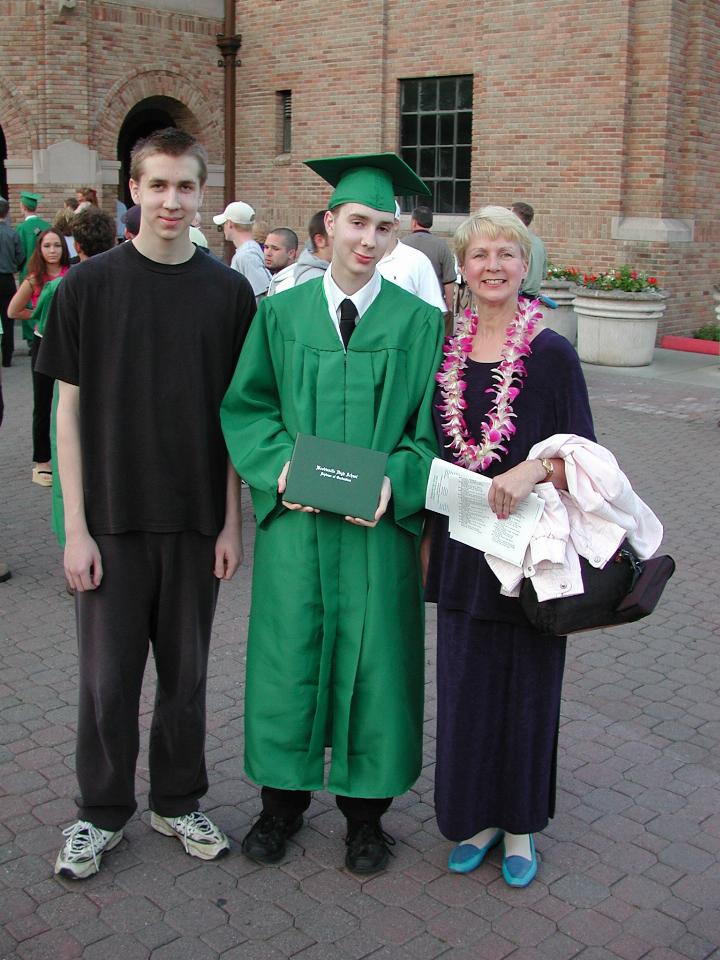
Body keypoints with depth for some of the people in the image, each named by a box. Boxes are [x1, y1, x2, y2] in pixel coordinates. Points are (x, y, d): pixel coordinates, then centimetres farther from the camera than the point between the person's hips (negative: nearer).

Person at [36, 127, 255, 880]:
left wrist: (231, 522, -1)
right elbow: (69, 410, -3)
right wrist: (75, 527, -8)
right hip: (113, 517, -1)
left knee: (186, 671, 13)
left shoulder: (228, 291, 1)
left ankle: (177, 802, 32)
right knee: (108, 676, 7)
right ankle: (101, 814, 27)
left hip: (196, 520, 2)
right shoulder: (89, 285, -4)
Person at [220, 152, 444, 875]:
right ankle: (282, 800, 29)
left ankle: (365, 811, 26)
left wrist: (395, 481, -16)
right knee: (288, 654, 9)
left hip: (380, 523, -1)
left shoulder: (419, 323, 0)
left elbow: (432, 428, 0)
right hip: (294, 517, 1)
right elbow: (245, 407, 5)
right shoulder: (281, 313, 4)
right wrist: (280, 464, -12)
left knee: (370, 660, 6)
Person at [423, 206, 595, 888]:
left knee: (525, 690, 8)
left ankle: (519, 825, 27)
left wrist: (534, 469, -27)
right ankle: (477, 817, 30)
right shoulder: (444, 352, 5)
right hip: (463, 549, 4)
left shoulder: (551, 355, -7)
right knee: (465, 690, 11)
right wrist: (428, 537, 10)